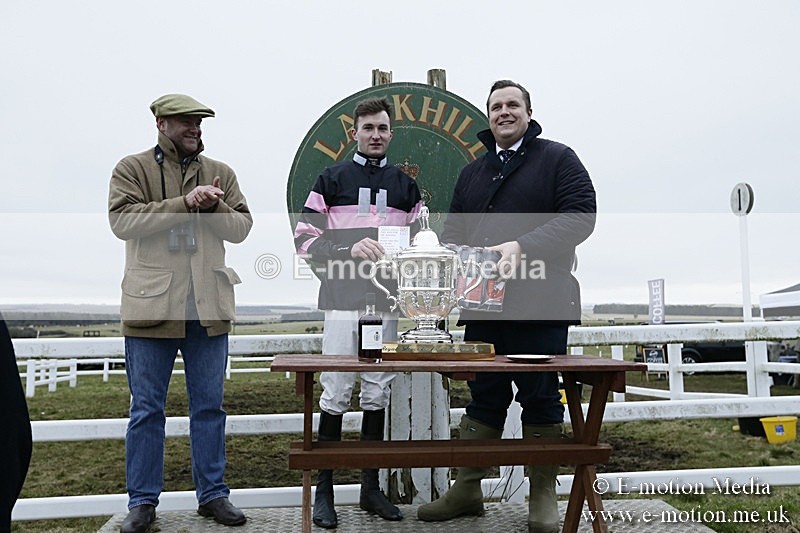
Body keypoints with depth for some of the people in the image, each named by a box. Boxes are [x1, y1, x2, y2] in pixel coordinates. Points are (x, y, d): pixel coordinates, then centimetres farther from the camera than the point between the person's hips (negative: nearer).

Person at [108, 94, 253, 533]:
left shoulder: (219, 173, 14)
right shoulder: (132, 168, 5)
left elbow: (241, 227, 9)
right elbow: (122, 219, -10)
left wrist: (214, 205, -11)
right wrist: (185, 203, -16)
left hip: (209, 308, 3)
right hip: (151, 305, -2)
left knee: (209, 407, 10)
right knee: (146, 410, 7)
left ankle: (212, 494, 23)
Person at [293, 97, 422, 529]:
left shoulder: (405, 186, 16)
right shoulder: (332, 179, 7)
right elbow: (305, 237, 1)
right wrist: (349, 250, -15)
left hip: (387, 303, 3)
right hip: (342, 301, -3)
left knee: (377, 394, 7)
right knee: (335, 394, -2)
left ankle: (371, 488, 18)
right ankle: (324, 490, 10)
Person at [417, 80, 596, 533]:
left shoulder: (557, 158, 4)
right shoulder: (472, 173, 21)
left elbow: (581, 215, -8)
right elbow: (454, 232, 21)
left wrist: (522, 246, -20)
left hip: (539, 305, -4)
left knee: (541, 398, 4)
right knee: (484, 396, 11)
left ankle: (543, 496, 19)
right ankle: (468, 488, 21)